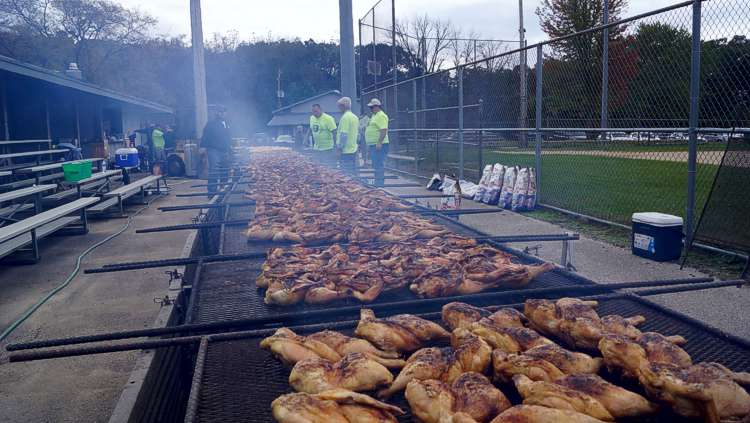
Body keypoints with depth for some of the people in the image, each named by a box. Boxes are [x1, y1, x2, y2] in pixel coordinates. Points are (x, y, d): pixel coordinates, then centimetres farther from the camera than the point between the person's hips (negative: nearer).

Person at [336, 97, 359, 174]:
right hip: (354, 149, 9)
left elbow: (344, 134, -19)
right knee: (353, 172, 13)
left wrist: (340, 147, -14)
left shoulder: (345, 117, -14)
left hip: (346, 150, -9)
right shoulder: (355, 117, 14)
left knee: (346, 173, -6)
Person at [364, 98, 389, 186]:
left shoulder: (381, 116, -12)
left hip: (379, 145, -11)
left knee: (379, 166, -11)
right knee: (376, 166, 15)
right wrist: (369, 145, 25)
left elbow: (384, 130, -22)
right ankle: (377, 184, 22)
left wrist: (379, 142, -28)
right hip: (373, 145, 11)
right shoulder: (373, 116, 21)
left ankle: (380, 185, -9)